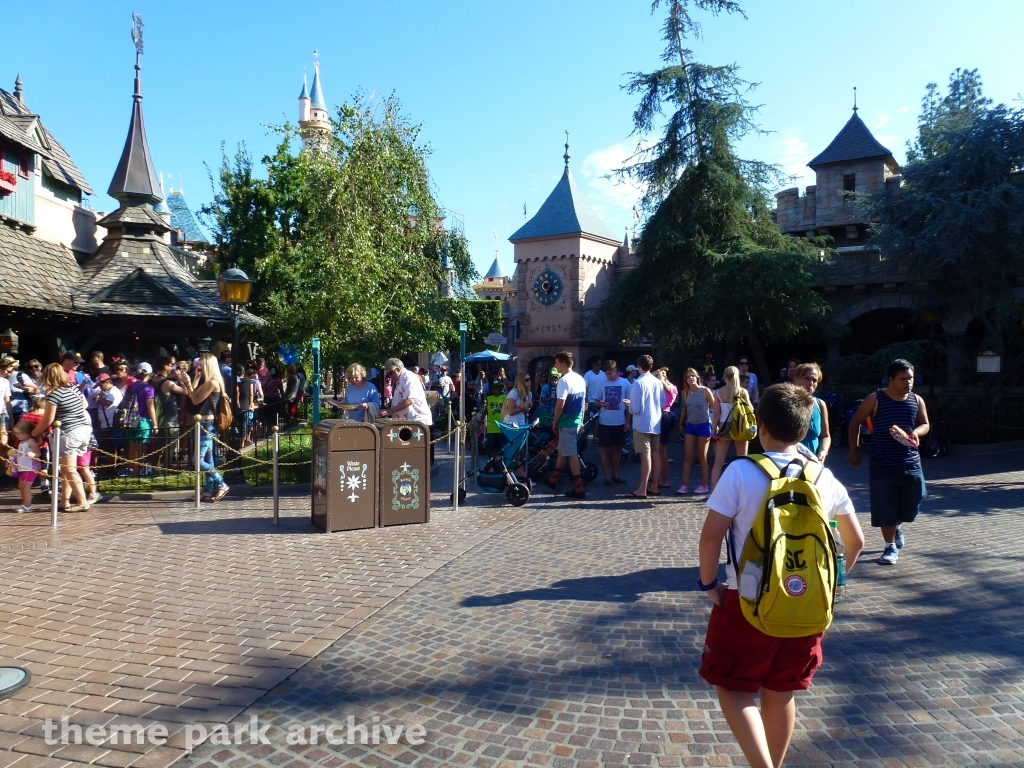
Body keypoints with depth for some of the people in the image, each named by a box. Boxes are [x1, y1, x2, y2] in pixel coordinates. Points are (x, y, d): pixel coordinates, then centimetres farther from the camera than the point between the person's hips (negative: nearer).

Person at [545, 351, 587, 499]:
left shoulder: (564, 380, -18)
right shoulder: (580, 379, 9)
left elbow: (560, 405, -21)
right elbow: (583, 402, 15)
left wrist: (554, 422, -9)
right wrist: (581, 421, 21)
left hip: (566, 422, -9)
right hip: (577, 421, 9)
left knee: (571, 454, -4)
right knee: (562, 451, 21)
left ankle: (579, 489, -2)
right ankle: (553, 480, 34)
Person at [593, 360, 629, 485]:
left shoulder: (625, 383, -1)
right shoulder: (602, 383, 1)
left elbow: (629, 403, 3)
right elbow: (596, 401, 7)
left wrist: (628, 421, -1)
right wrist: (601, 404, -16)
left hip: (620, 422, 0)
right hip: (605, 422, 0)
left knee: (617, 448, 10)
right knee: (605, 449, 1)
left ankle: (615, 475, 21)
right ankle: (607, 477, 8)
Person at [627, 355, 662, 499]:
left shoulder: (638, 383, -14)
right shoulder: (658, 382, 4)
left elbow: (635, 408, -16)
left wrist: (629, 405, 4)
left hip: (642, 424, -6)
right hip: (656, 424, 6)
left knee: (645, 456, -6)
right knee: (655, 455, 11)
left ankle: (642, 490, -2)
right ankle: (655, 487, 18)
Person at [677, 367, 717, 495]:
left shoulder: (705, 391, -10)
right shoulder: (686, 392, 3)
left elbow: (715, 409, -8)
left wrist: (714, 427, -12)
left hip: (703, 425, -4)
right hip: (690, 426, 4)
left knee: (702, 457, 5)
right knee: (687, 456, -1)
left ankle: (704, 485, 15)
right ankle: (685, 485, 2)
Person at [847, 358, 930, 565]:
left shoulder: (917, 401, 5)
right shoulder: (875, 399, -7)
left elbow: (925, 424, 14)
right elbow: (855, 423, 0)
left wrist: (916, 432, -9)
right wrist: (854, 450, -2)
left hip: (910, 462, 4)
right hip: (882, 464, -3)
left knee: (912, 502, 8)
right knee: (885, 508, -1)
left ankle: (897, 527, 40)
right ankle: (891, 547, 12)